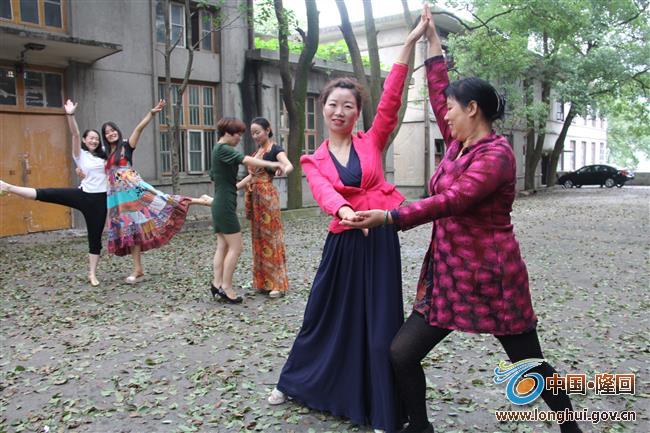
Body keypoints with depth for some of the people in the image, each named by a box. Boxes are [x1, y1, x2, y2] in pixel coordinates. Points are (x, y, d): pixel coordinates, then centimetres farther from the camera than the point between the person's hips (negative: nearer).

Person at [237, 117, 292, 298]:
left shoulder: (275, 149, -8)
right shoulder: (257, 151, 16)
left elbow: (289, 165, -28)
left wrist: (284, 169, -51)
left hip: (267, 196, -8)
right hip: (254, 197, 8)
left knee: (271, 237, -6)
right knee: (258, 237, 10)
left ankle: (278, 284, -1)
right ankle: (263, 281, 18)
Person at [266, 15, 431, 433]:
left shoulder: (372, 142, 3)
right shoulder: (313, 160, 3)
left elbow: (391, 100, -9)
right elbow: (324, 193, -16)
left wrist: (410, 43, -16)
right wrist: (344, 210, -39)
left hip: (381, 238, -1)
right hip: (343, 242, 1)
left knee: (380, 323, 4)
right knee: (325, 314, 14)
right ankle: (294, 382, 39)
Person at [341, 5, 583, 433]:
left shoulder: (496, 153, -15)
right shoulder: (459, 144, 9)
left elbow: (450, 201, -26)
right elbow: (438, 93, 17)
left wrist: (389, 216, -29)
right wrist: (432, 40, 22)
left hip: (491, 278, -8)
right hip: (447, 274, 8)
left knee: (529, 363, 10)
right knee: (401, 353, 2)